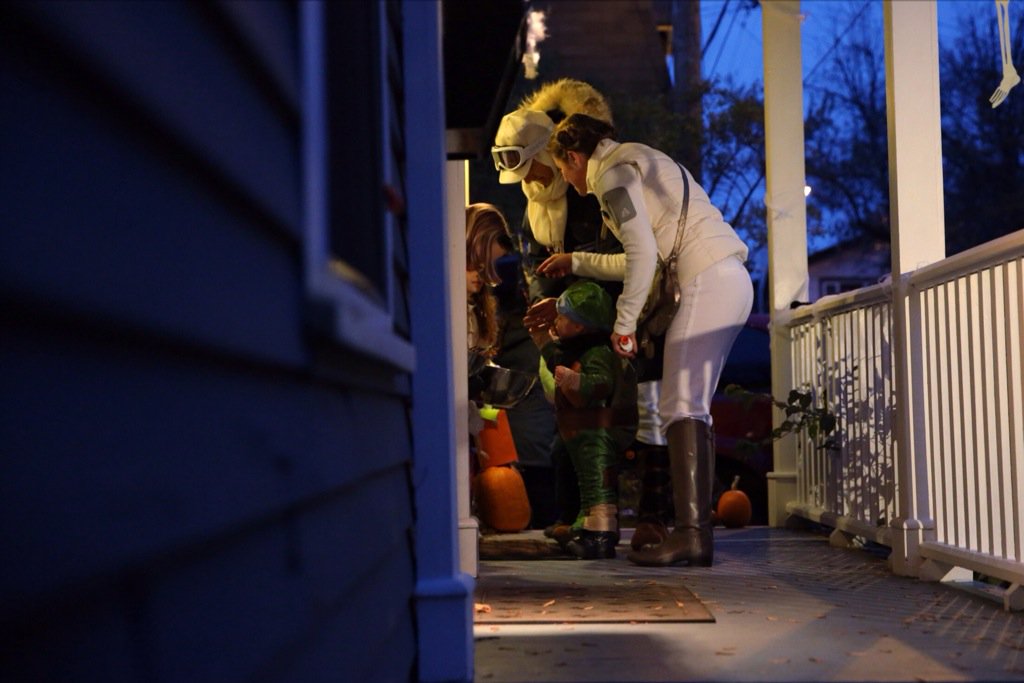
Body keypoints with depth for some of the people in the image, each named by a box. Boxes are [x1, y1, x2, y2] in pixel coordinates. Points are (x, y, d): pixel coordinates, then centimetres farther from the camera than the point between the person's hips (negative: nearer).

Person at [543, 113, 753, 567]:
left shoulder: (612, 171, -3)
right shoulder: (636, 163, 28)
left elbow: (642, 252, -15)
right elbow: (641, 260, 33)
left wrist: (624, 323, -9)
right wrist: (575, 263, 43)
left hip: (709, 281, -10)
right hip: (728, 279, 10)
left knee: (680, 406, -14)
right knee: (692, 407, 7)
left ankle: (688, 533, -21)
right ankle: (700, 536, 4)